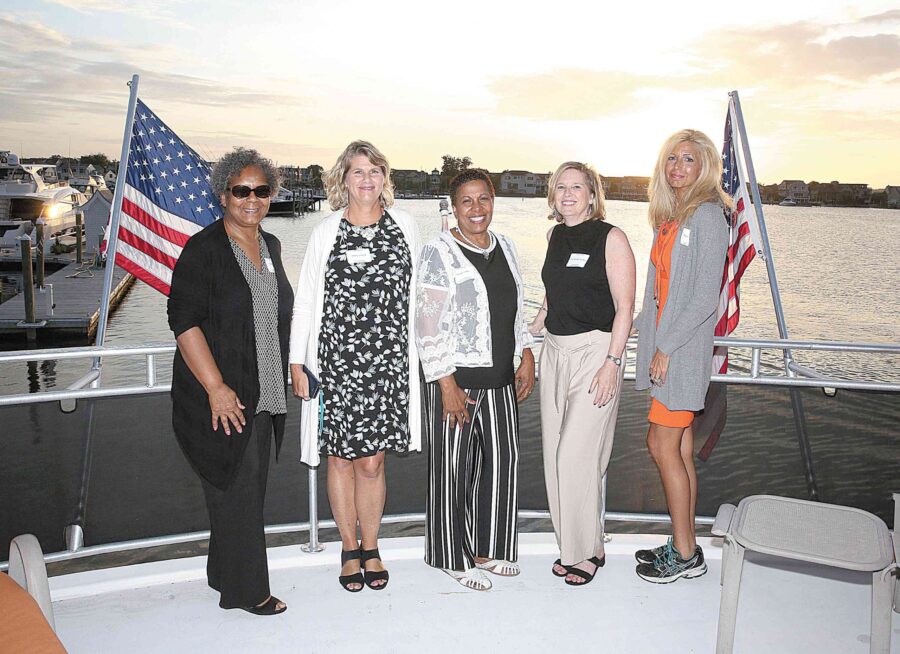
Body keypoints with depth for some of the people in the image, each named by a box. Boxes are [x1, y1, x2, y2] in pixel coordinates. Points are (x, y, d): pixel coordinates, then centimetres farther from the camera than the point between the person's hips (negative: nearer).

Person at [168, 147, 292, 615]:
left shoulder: (270, 246, 9)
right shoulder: (203, 249, -12)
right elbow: (184, 321, -16)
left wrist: (290, 370, 17)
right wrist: (216, 387, -21)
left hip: (263, 394, 7)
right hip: (222, 396, -7)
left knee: (250, 486, 15)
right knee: (236, 488, 0)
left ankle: (228, 574, 32)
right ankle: (246, 589, 16)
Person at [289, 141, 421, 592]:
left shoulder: (404, 226, 6)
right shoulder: (326, 233, 2)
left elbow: (418, 291, 12)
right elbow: (305, 301, 2)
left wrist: (423, 351, 11)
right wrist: (297, 361, -2)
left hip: (389, 360, 1)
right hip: (336, 361, 0)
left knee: (373, 460, 5)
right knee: (342, 458, 7)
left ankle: (371, 549, 23)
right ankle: (350, 550, 24)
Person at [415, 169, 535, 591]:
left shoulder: (505, 248, 11)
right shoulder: (440, 253, -10)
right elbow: (429, 326, -14)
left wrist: (527, 356, 11)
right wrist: (447, 384, -17)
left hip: (500, 376, 7)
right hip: (456, 377, -7)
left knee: (501, 459, 12)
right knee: (453, 467, 4)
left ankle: (486, 549, 29)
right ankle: (455, 558, 20)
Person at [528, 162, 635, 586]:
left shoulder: (611, 238, -7)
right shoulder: (555, 236, 13)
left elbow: (624, 307, -10)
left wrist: (612, 362, -17)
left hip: (595, 351, -7)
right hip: (554, 352, 7)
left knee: (577, 455, -7)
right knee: (556, 454, 8)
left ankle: (588, 550, 11)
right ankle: (572, 545, 23)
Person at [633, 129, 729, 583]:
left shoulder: (707, 215, -11)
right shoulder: (668, 216, 14)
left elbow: (706, 295, -17)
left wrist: (666, 347, -16)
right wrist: (647, 331, 9)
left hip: (684, 347, -8)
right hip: (663, 344, 8)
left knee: (663, 446, -3)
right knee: (679, 447, 12)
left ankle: (685, 555, 11)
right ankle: (684, 546, 23)